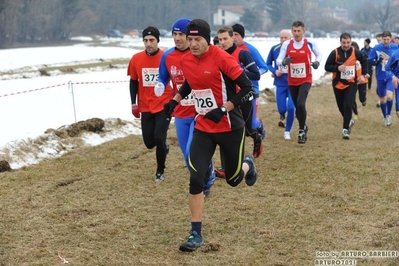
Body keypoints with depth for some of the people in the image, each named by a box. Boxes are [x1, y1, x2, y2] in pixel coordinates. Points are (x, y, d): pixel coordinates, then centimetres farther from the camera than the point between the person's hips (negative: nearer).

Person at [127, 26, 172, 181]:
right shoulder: (136, 59, -2)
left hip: (164, 106, -3)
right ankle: (163, 147, 41)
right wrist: (134, 103, 6)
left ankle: (160, 171, 9)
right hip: (146, 108, 3)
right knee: (149, 143, 4)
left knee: (159, 138, -13)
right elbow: (133, 81, 10)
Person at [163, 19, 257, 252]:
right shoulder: (186, 60, 0)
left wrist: (223, 110, -26)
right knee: (195, 180, -8)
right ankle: (196, 234, -1)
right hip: (203, 128, 4)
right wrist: (176, 100, 10)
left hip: (230, 128, -4)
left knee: (233, 179, 11)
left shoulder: (222, 58, -19)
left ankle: (247, 165, 50)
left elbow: (248, 89, -18)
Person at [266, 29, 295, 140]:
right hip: (280, 84, 2)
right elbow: (268, 64, 8)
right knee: (281, 109, 2)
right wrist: (274, 71, -8)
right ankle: (283, 116, 40)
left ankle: (287, 131, 10)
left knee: (291, 108, -10)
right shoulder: (274, 49, -3)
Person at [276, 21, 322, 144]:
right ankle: (303, 128, 38)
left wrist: (317, 62, -11)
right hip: (292, 81, 3)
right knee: (297, 107, 13)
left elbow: (319, 54, 11)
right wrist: (284, 62, -28)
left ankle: (302, 131, -7)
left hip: (306, 80, -3)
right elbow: (278, 60, -5)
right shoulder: (286, 44, -3)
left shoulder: (310, 44, -5)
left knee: (301, 104, -22)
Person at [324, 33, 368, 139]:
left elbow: (364, 61, 14)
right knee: (341, 107, 13)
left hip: (351, 83, -1)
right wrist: (337, 68, -26)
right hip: (338, 84, 1)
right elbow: (327, 67, -8)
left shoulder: (355, 52, -6)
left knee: (348, 106, -14)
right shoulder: (335, 53, -12)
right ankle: (349, 121, 40)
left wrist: (363, 74, 7)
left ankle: (345, 129, -9)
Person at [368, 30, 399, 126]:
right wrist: (378, 60, -19)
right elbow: (370, 61, -1)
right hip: (380, 77, 2)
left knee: (389, 96, -21)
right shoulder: (376, 48, -6)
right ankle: (385, 117, 33)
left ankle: (389, 115, 3)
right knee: (382, 99, 12)